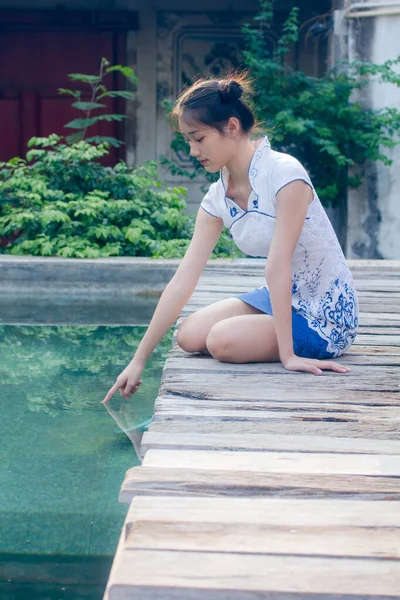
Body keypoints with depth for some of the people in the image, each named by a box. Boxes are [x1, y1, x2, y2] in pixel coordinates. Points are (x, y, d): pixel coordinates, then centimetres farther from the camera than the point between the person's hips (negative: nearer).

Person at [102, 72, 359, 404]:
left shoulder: (284, 173, -24)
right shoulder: (217, 199, -2)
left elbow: (277, 267, -27)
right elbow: (182, 281, -4)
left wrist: (287, 354, -27)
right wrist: (139, 360, -5)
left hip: (325, 315, -7)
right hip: (280, 298, 7)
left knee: (223, 340, -24)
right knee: (190, 335, -7)